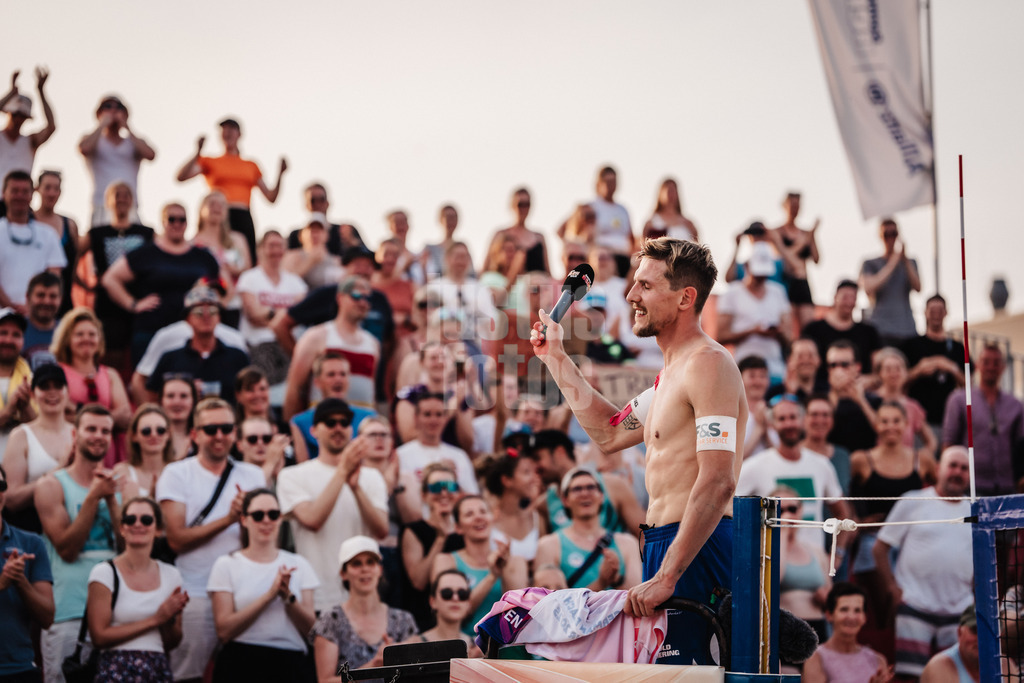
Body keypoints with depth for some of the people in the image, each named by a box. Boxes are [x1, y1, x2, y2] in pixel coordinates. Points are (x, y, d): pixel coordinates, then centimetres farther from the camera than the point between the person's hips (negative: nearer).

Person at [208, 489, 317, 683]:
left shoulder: (298, 564, 15)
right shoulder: (226, 565, 7)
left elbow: (311, 630, 7)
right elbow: (224, 631, -6)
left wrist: (288, 597, -9)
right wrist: (269, 595, -10)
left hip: (291, 665, 2)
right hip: (242, 664, -2)